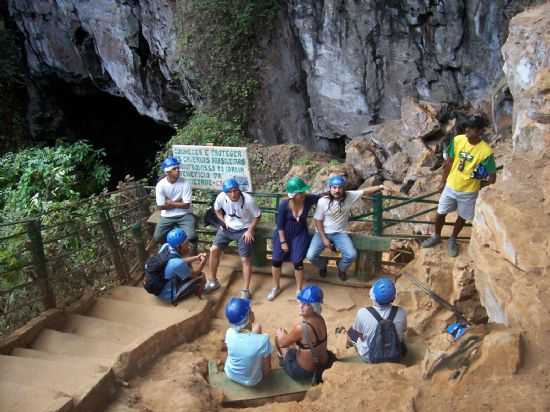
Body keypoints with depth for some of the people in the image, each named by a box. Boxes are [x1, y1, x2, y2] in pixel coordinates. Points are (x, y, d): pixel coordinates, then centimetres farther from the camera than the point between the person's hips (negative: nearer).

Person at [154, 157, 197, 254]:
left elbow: (186, 205, -14)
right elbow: (161, 206, -10)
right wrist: (178, 202, -9)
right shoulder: (160, 185, -10)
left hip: (184, 214, -2)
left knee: (192, 236, -23)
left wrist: (170, 202, -11)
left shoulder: (185, 183, -13)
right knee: (157, 238, -8)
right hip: (167, 216, 2)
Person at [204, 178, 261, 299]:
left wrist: (250, 230, -17)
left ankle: (245, 290, 8)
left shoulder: (248, 200, -27)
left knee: (245, 259, -6)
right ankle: (213, 281, 15)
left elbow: (257, 216, -11)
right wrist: (224, 221, -5)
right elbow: (217, 209, 6)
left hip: (243, 230, -4)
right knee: (214, 250, -4)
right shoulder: (221, 197, -17)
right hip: (227, 228, 4)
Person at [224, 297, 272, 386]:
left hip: (229, 374, 3)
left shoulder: (229, 333, -25)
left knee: (257, 327, 13)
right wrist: (264, 375, 3)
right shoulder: (263, 340, -36)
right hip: (250, 381, -2)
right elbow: (267, 369, -20)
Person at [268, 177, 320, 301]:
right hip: (284, 233, 0)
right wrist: (283, 241, -12)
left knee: (297, 261, -9)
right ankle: (276, 287, 23)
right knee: (276, 260, -2)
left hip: (300, 234, 1)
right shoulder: (284, 205, -22)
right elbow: (280, 224, -13)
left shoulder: (309, 200, -19)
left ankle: (299, 289, 14)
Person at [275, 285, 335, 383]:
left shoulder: (301, 327, -33)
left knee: (279, 332, 14)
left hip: (304, 371, -6)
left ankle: (282, 356, 39)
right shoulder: (320, 319, -11)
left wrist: (280, 334, 8)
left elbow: (282, 343, -13)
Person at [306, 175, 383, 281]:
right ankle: (322, 265, 20)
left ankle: (341, 269, 16)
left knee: (352, 255, -20)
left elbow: (365, 191, -7)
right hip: (323, 233, -1)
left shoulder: (349, 196, -9)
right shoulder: (322, 201, -14)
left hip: (340, 233, 1)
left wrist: (380, 187, -21)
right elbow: (318, 221, -9)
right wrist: (324, 238, -13)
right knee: (311, 256, -19)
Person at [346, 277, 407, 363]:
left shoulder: (363, 313, -28)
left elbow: (357, 331, -8)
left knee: (351, 331, 25)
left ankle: (350, 343, 58)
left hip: (370, 357, -1)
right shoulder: (401, 313, -21)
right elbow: (403, 330, 0)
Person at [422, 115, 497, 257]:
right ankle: (436, 236, 42)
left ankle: (452, 240, 44)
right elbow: (449, 162, -1)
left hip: (468, 192, -2)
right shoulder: (457, 140, -14)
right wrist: (443, 182, 6)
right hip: (451, 186, 3)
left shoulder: (485, 151, -25)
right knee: (440, 213, 16)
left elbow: (492, 176, -14)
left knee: (462, 217, 18)